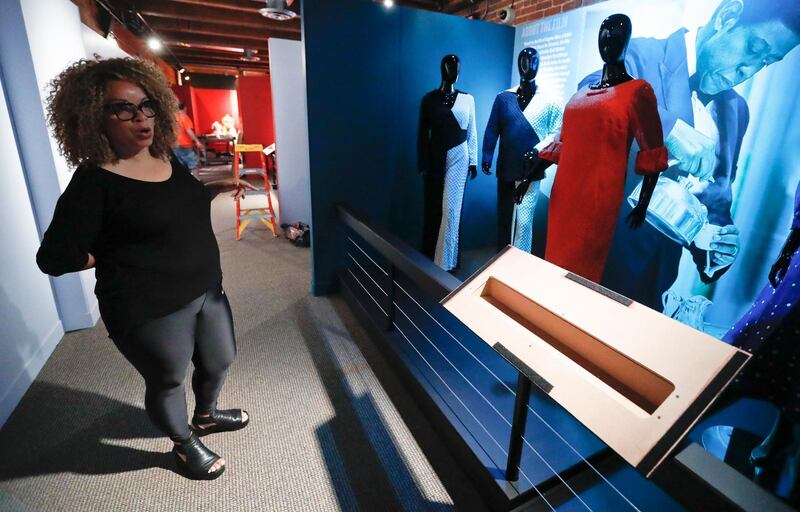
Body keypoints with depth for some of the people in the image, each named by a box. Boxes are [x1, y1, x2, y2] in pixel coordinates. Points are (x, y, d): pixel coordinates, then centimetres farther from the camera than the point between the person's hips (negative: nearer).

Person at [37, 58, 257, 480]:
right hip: (150, 311, -7)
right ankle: (185, 445, 44)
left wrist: (216, 187, 5)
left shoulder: (168, 160, 3)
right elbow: (54, 258, -15)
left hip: (206, 291, 8)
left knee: (220, 359, 23)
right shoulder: (94, 182, -18)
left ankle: (205, 415, 54)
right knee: (167, 381, 16)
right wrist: (122, 256, -9)